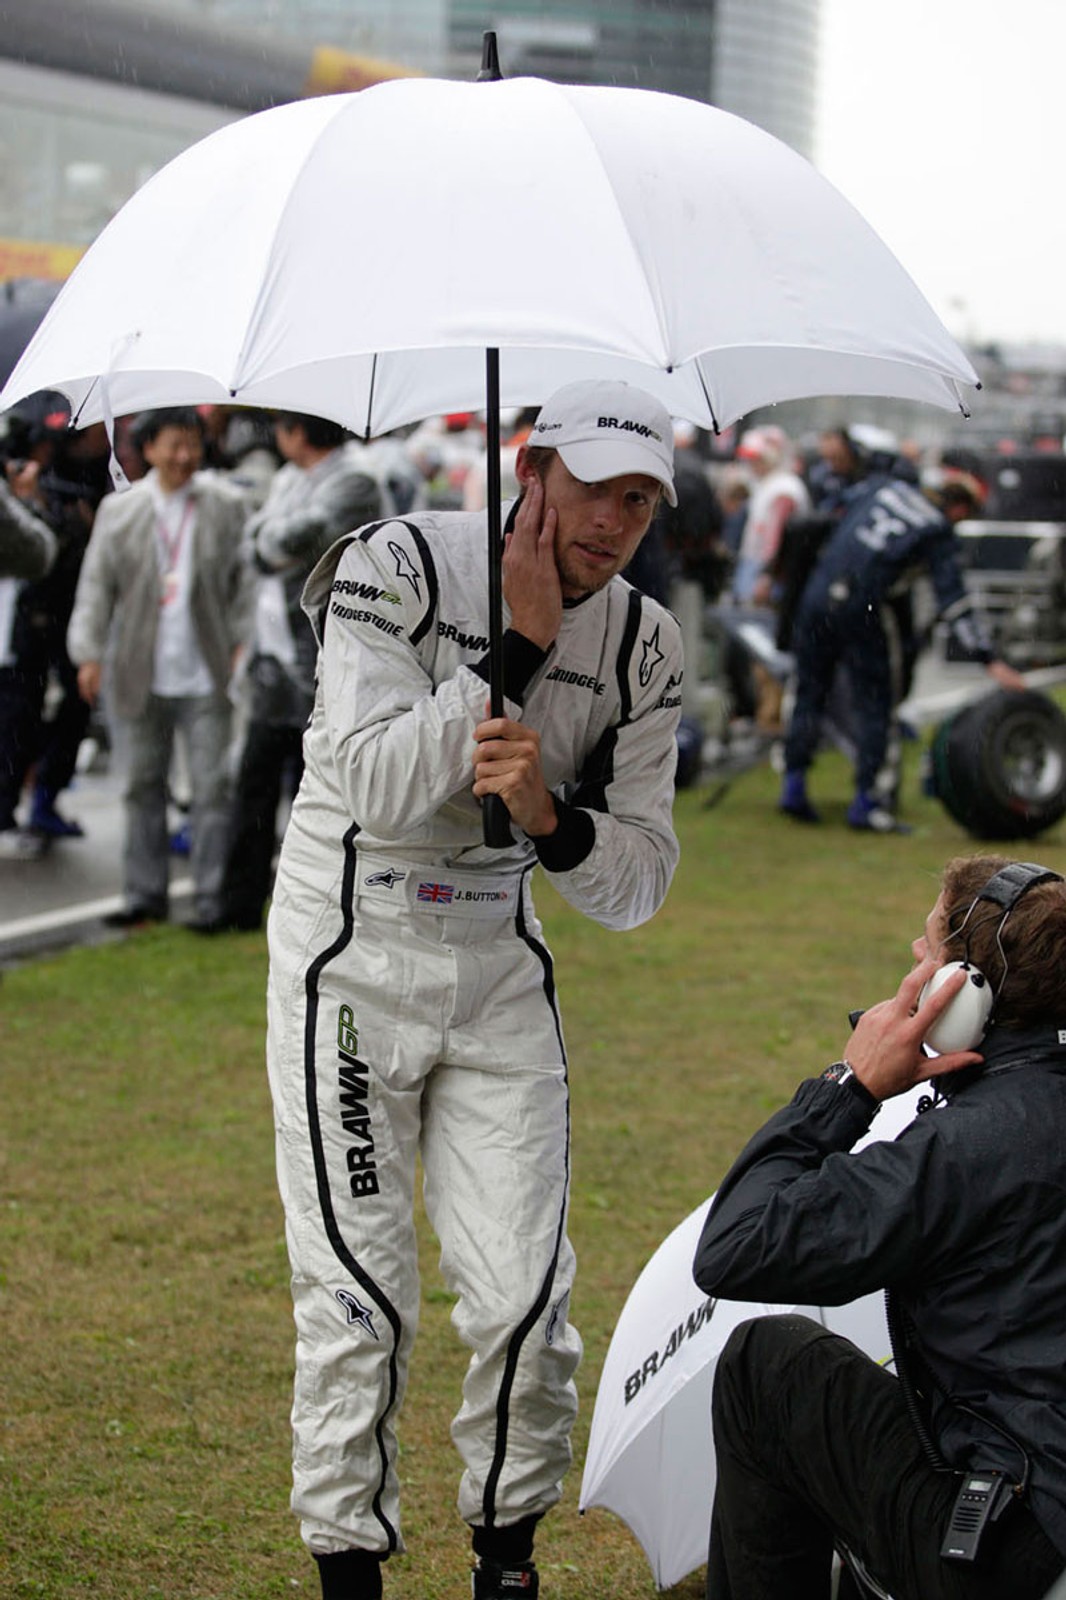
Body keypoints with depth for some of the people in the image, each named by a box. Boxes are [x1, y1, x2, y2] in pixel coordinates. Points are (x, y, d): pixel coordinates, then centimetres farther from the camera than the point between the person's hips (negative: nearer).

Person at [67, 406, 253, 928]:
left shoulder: (225, 506, 1)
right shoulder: (119, 511, 4)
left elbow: (244, 579, 4)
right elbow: (97, 585, 6)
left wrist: (242, 644, -4)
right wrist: (89, 652, -1)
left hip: (206, 674, -2)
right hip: (144, 674, 2)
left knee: (212, 785, -4)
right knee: (144, 784, 11)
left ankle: (212, 897, 2)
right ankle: (145, 893, 21)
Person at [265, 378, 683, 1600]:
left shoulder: (642, 644, 0)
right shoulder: (399, 567, -13)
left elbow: (638, 881, -1)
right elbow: (377, 788, -23)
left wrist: (551, 817, -21)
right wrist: (517, 647, -22)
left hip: (500, 970, 4)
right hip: (350, 957, -4)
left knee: (524, 1294, 0)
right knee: (356, 1293, -5)